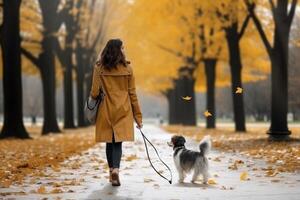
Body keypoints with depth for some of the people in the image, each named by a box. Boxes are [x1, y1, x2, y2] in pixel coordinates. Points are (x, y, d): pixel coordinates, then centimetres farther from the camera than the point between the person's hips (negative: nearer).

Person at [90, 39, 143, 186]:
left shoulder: (99, 68, -4)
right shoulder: (127, 68, -3)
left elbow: (94, 92, -5)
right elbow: (132, 94, 0)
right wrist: (138, 116, 5)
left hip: (106, 110, 1)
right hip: (123, 111, -1)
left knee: (109, 142, 12)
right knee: (118, 142, 1)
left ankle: (112, 172, 19)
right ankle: (115, 170, -21)